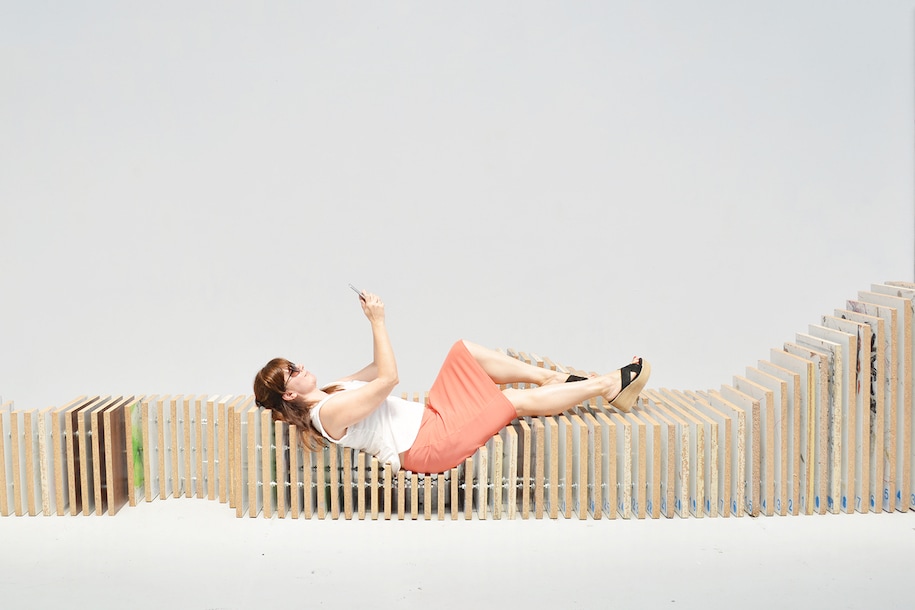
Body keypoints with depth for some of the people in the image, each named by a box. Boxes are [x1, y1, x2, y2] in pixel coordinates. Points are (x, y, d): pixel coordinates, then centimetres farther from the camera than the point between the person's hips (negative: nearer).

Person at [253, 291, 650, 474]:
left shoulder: (329, 391, 11)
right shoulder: (329, 412, -20)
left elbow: (376, 370, 18)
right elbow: (388, 378, -24)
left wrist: (375, 321, 6)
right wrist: (378, 322, -21)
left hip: (428, 419, 10)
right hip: (428, 444, -10)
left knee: (466, 351, 2)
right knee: (517, 401, -11)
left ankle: (554, 379, 6)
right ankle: (609, 386, 1)